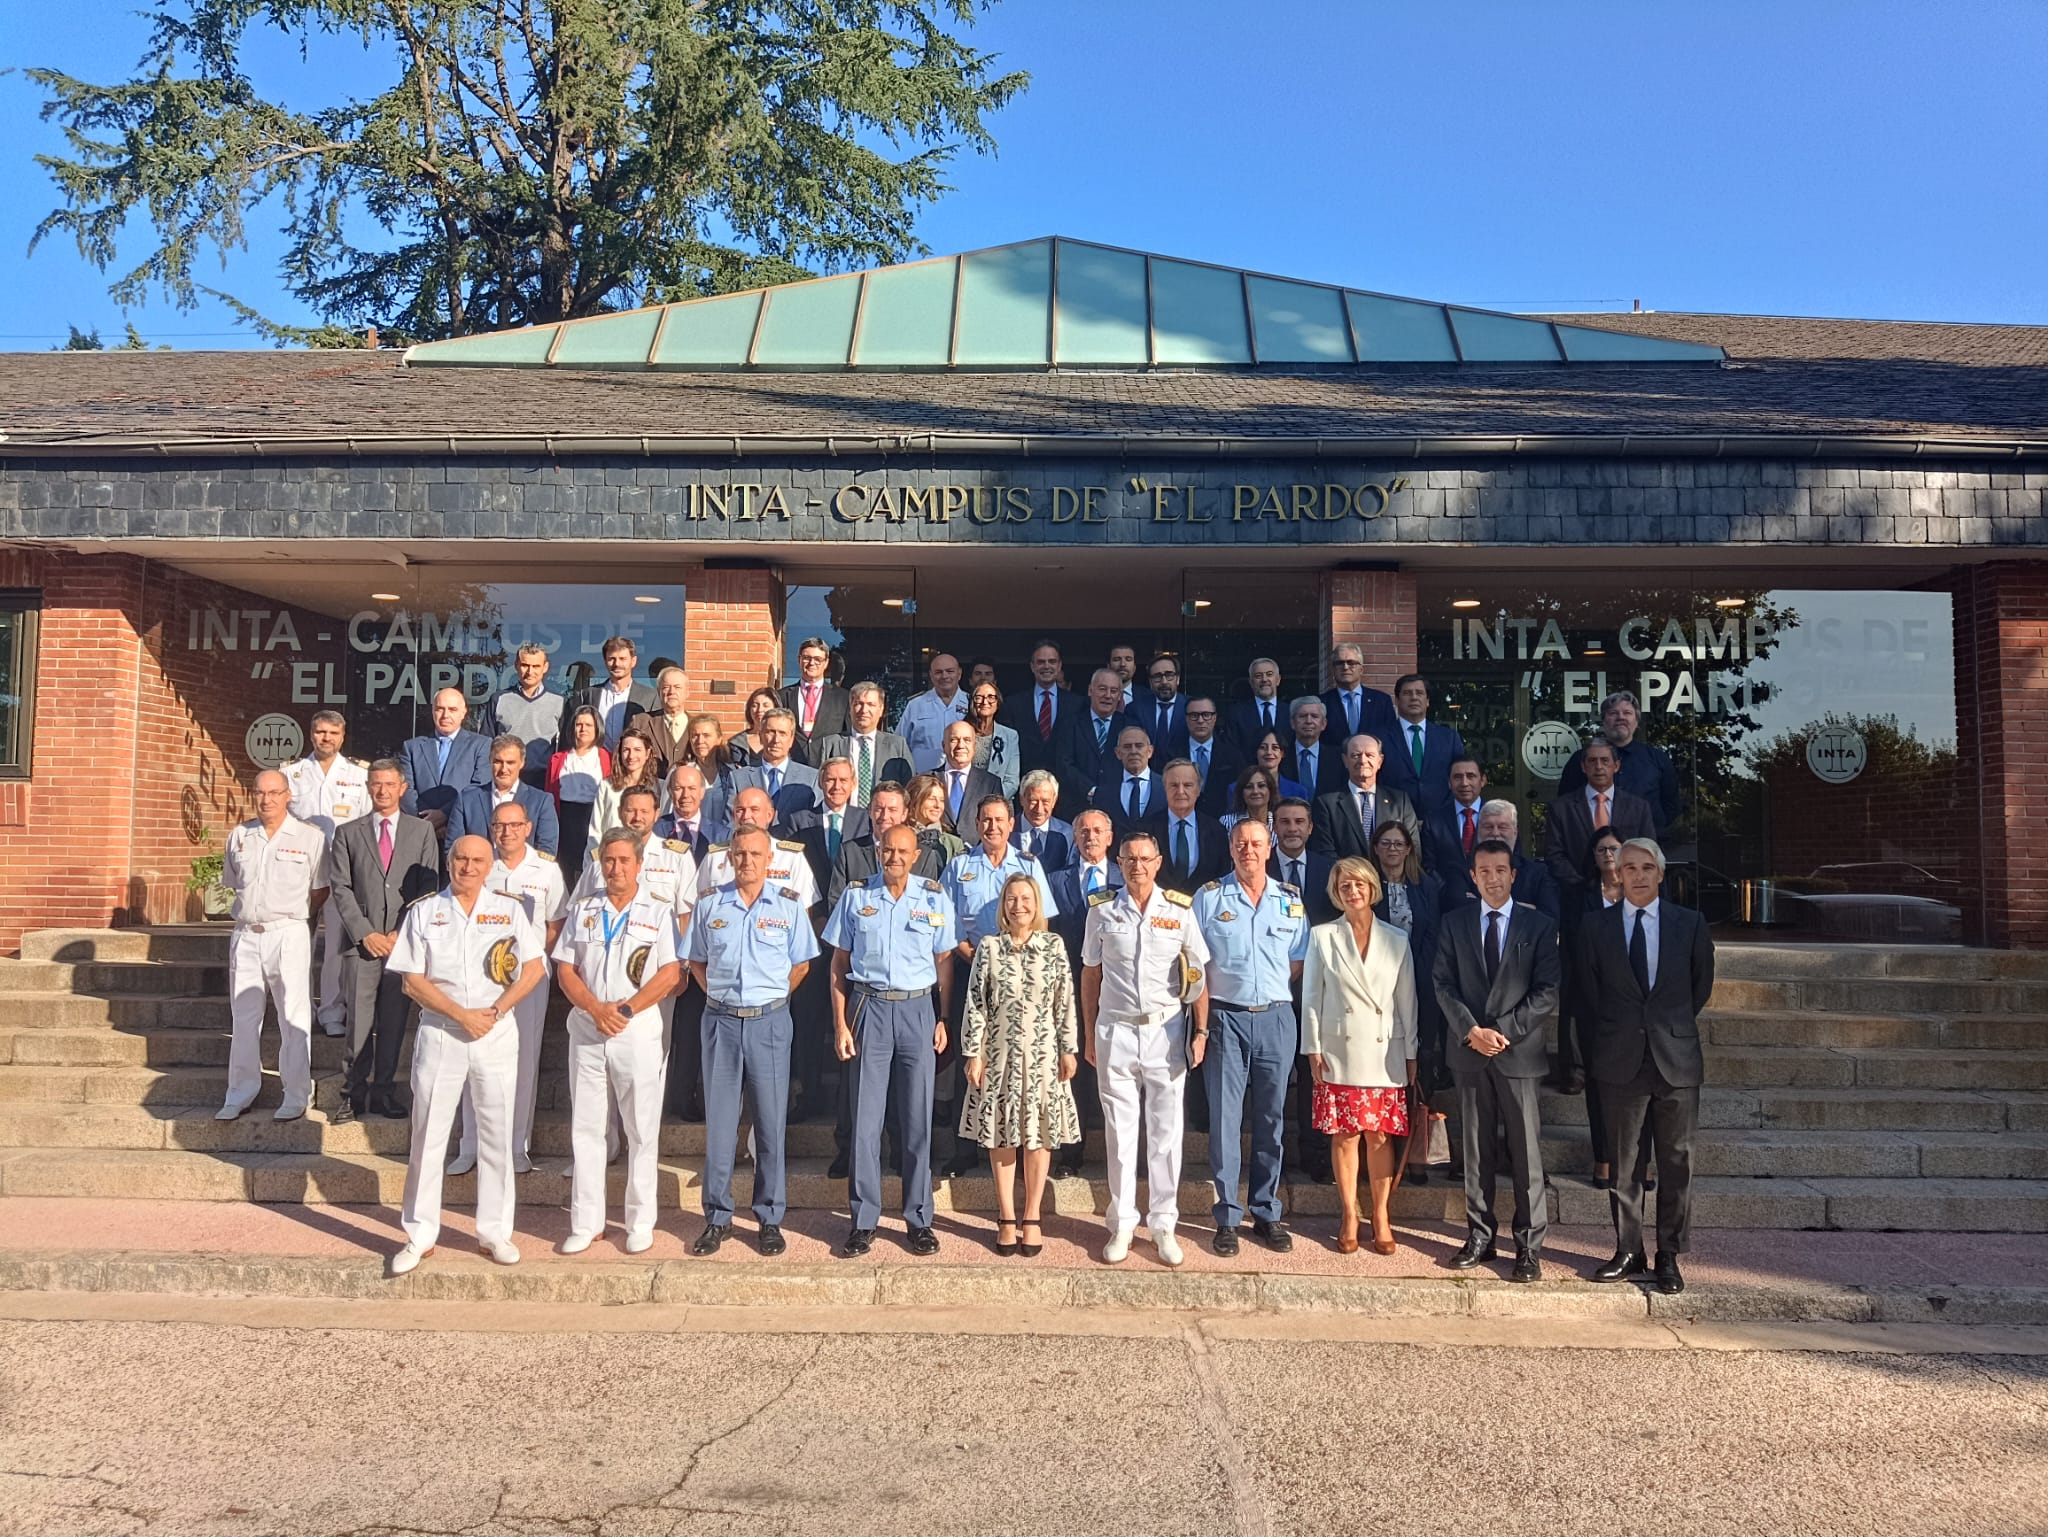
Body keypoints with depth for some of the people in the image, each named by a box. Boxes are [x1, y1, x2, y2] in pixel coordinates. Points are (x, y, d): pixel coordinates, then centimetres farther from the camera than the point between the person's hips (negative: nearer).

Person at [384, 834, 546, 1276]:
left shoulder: (509, 909, 5)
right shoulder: (423, 912, 3)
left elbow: (533, 969, 1)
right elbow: (413, 981, -2)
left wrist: (495, 1011, -10)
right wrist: (462, 1015, -11)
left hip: (497, 1034, 1)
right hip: (439, 1035, 0)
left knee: (496, 1135, 6)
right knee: (427, 1135, 4)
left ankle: (494, 1231, 16)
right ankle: (420, 1235, 15)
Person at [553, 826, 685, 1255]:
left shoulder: (659, 912, 2)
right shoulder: (583, 911, 12)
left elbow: (670, 974, -5)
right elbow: (565, 970, 6)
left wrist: (625, 1010, -13)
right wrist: (596, 1010, -10)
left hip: (638, 1031, -3)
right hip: (586, 1030, 3)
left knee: (642, 1129, 2)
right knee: (586, 1127, 7)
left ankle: (640, 1223, 11)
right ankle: (585, 1223, 16)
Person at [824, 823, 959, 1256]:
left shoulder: (936, 899, 4)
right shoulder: (856, 896, 4)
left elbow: (944, 962, 8)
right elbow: (839, 965, 6)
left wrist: (944, 1020, 0)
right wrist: (840, 1024, -1)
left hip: (917, 1010, 0)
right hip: (868, 1009, 0)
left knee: (918, 1118, 5)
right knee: (865, 1118, 2)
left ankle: (919, 1219, 15)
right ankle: (864, 1220, 12)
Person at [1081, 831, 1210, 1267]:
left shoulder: (1180, 909, 1)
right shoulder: (1102, 909, 3)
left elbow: (1198, 975, 4)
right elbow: (1090, 974, 8)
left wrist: (1201, 1030, -2)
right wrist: (1089, 1035, 6)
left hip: (1166, 1031, 0)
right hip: (1115, 1031, 1)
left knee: (1166, 1132, 4)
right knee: (1119, 1132, 6)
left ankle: (1163, 1223, 15)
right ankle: (1123, 1223, 16)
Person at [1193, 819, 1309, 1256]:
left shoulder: (1290, 901, 9)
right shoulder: (1209, 897, 2)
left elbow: (1298, 966, 14)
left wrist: (1282, 999, 3)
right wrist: (1202, 1017, -5)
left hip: (1276, 1019, 2)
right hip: (1225, 1019, -2)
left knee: (1271, 1119, 8)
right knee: (1225, 1119, 0)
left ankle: (1267, 1213, 19)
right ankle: (1227, 1217, 9)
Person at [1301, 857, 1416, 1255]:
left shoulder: (1397, 940, 6)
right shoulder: (1322, 936, 2)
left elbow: (1407, 1000, 8)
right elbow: (1311, 997, 2)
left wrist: (1411, 1055, 6)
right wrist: (1313, 1051, -2)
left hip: (1385, 1054, 1)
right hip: (1339, 1053, -1)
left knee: (1380, 1137, 4)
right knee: (1344, 1136, 2)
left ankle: (1381, 1216, 16)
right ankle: (1350, 1216, 15)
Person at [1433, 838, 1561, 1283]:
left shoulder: (1539, 926, 3)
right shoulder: (1455, 924, 8)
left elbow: (1547, 991, -3)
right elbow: (1443, 983, 3)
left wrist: (1502, 1030, -12)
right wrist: (1472, 1031, -10)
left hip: (1519, 1051, -2)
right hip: (1469, 1051, 2)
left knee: (1526, 1152, 0)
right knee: (1476, 1150, 8)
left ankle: (1529, 1246, 8)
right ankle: (1479, 1237, 17)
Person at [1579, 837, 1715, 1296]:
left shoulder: (1690, 924, 3)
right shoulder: (1598, 927, 3)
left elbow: (1702, 985, 10)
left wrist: (1673, 1025, 10)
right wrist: (1615, 1032, 7)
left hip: (1676, 1057, 0)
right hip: (1620, 1060, 1)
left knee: (1676, 1162, 5)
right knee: (1620, 1162, 7)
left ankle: (1669, 1256, 16)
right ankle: (1627, 1252, 18)